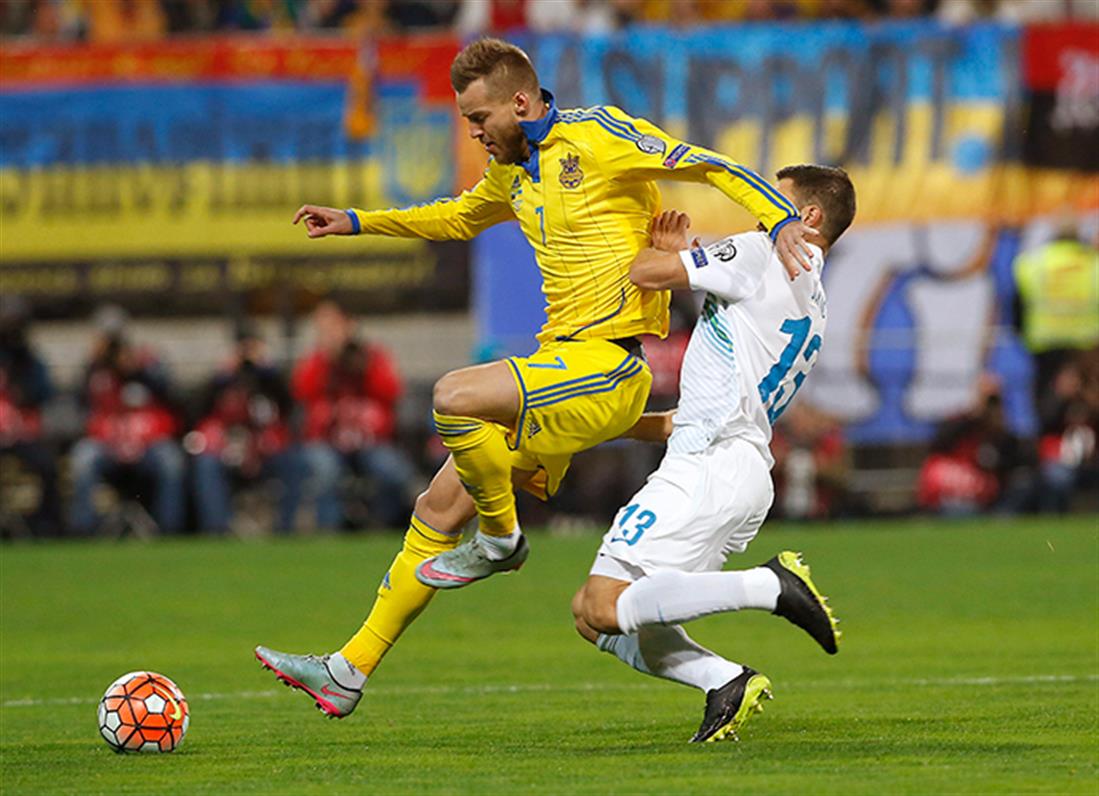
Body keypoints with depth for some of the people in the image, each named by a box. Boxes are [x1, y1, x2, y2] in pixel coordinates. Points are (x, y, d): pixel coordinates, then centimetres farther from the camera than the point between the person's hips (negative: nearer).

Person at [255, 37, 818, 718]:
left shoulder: (595, 136, -9)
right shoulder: (513, 168, 16)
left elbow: (710, 166, -12)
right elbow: (461, 217, 37)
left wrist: (781, 221, -26)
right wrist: (357, 222, 34)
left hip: (609, 363, -9)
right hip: (561, 363, 9)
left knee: (457, 396, -29)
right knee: (440, 508, 6)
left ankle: (501, 540, -6)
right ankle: (352, 669, 11)